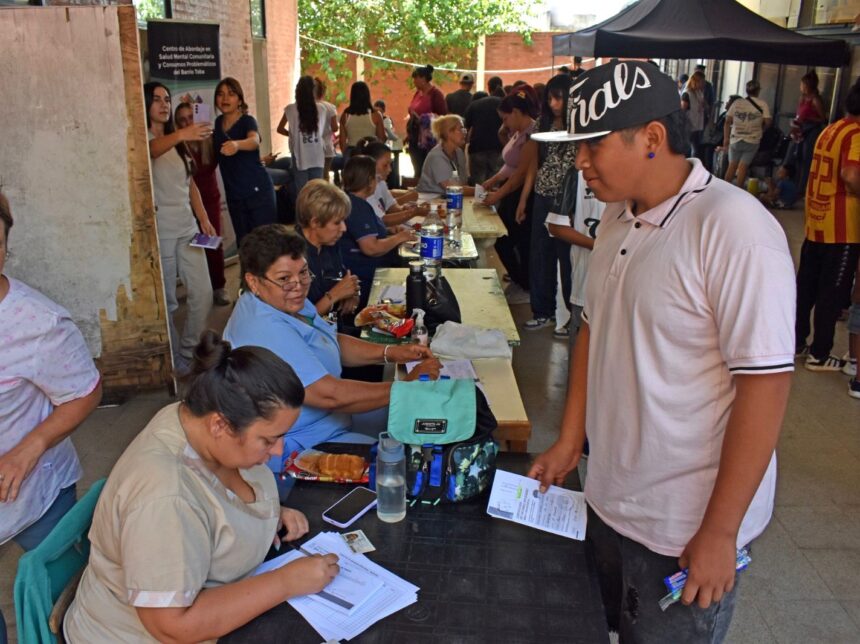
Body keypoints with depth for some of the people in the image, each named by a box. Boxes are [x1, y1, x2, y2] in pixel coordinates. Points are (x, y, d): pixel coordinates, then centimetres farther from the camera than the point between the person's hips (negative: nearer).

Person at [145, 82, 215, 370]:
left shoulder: (177, 142, 18)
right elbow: (153, 150, -31)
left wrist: (204, 218, 9)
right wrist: (181, 135, -51)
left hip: (187, 228, 7)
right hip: (160, 231, -7)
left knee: (203, 294, 5)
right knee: (166, 301, -1)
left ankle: (190, 351, 21)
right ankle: (174, 360, 12)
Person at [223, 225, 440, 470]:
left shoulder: (285, 302, 1)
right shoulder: (266, 332, -30)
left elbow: (335, 342, 12)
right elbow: (331, 395, -32)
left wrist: (390, 353, -4)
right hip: (297, 450, -10)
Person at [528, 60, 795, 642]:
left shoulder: (734, 229, -22)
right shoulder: (618, 217, 3)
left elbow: (766, 383, -22)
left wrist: (720, 532, -18)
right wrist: (569, 442, 9)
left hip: (684, 531, -7)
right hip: (609, 502, 7)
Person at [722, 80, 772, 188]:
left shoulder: (737, 103, 2)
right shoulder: (763, 104, -3)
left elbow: (728, 121, 0)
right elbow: (768, 122, -7)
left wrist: (726, 138, 6)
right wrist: (761, 129, 14)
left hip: (735, 139, 1)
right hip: (752, 141, -1)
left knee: (732, 165, 12)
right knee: (743, 167, 2)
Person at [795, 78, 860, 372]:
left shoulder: (830, 129, 10)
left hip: (816, 223, 8)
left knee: (806, 286, 15)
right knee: (832, 293, 3)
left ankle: (796, 340, 26)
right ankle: (819, 355, 11)